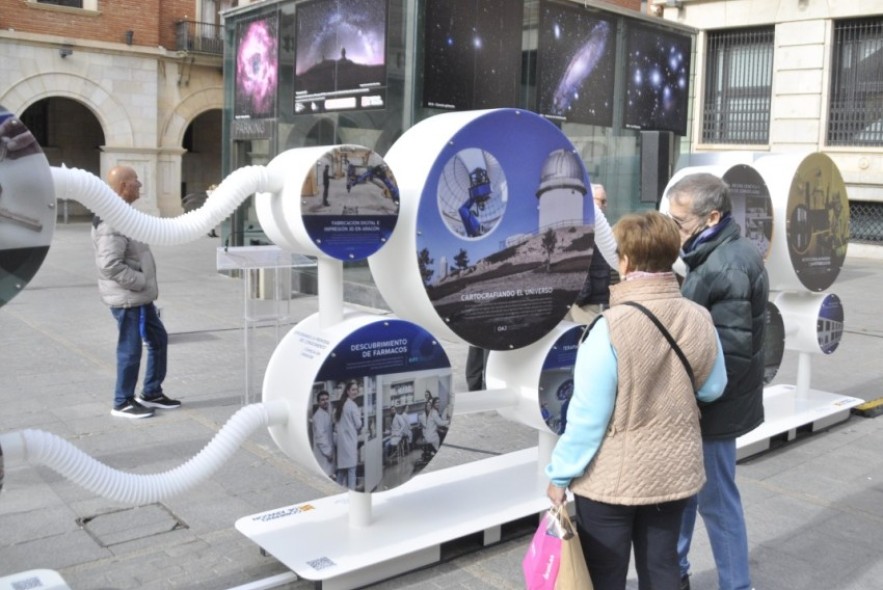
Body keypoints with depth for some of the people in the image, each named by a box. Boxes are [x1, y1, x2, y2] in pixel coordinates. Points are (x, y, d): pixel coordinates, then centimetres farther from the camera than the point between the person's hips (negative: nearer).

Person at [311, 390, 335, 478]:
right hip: (323, 452, -9)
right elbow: (320, 435, -19)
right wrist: (328, 451, -18)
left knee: (329, 474, 12)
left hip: (328, 450, 9)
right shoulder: (319, 415, -15)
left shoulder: (328, 413, 13)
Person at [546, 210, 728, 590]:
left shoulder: (610, 327, -23)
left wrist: (560, 473, -7)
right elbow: (712, 389, 8)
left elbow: (587, 415, -19)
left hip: (611, 477, -4)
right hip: (674, 470, 5)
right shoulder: (700, 319, -7)